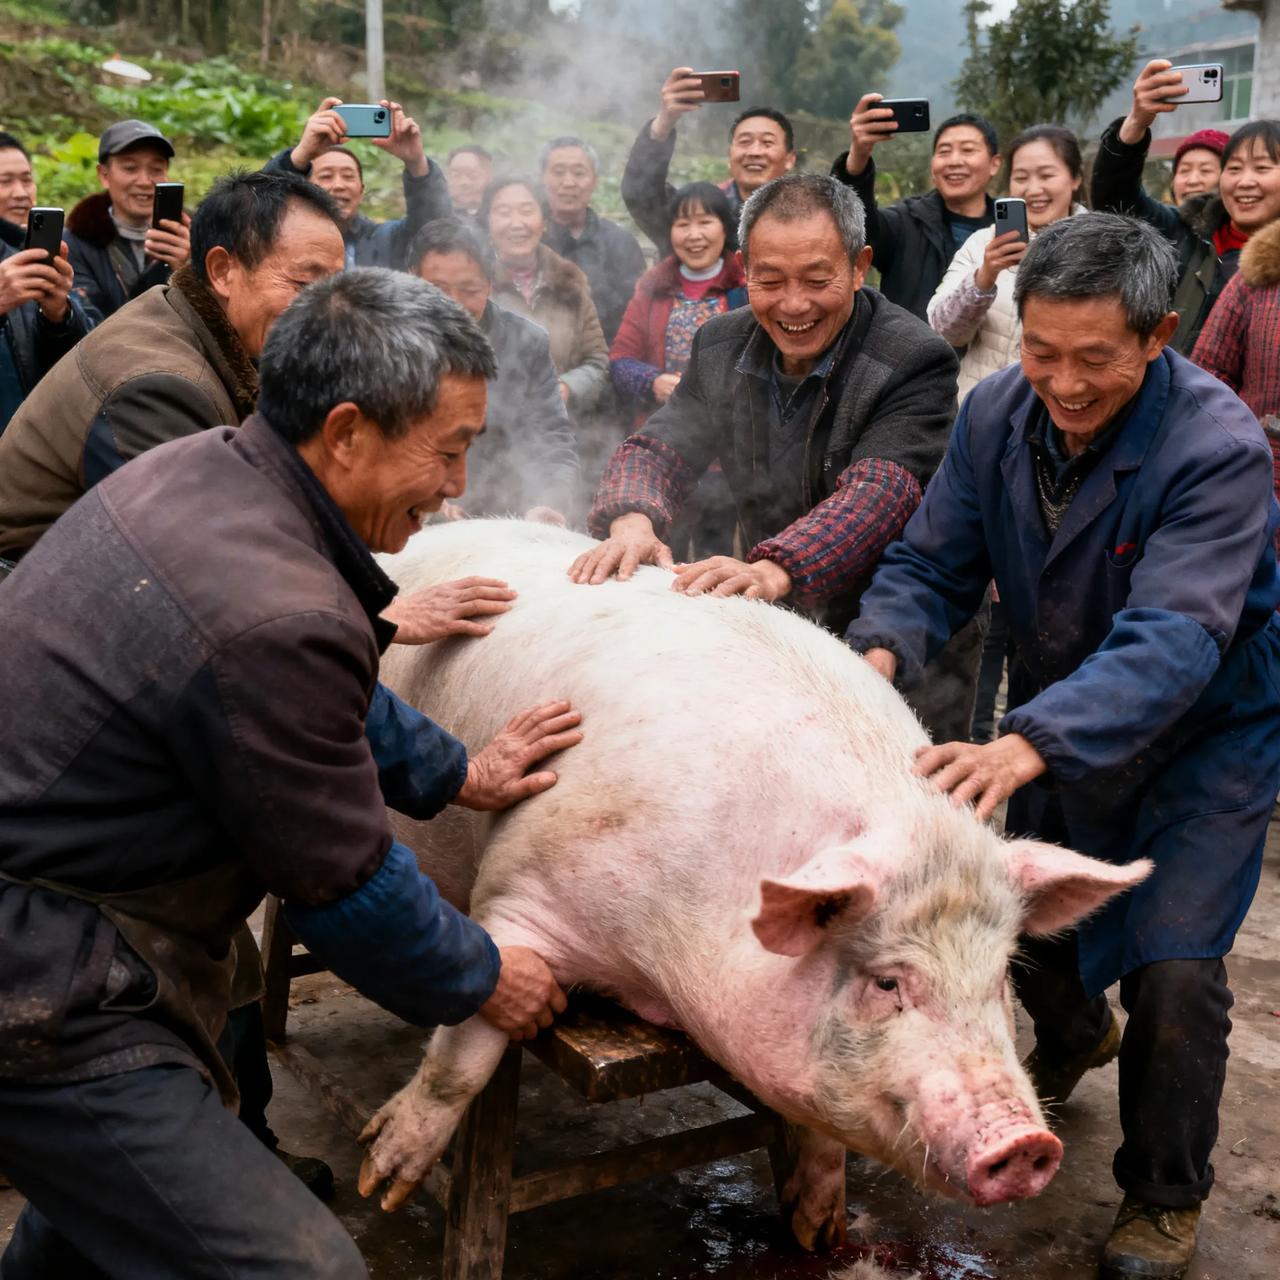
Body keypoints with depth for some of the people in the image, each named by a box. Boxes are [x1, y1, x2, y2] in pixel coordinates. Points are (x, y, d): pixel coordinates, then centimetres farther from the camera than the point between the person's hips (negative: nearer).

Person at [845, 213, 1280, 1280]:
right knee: (1023, 915, 10)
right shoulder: (997, 412, -13)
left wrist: (1029, 744, -55)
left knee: (1171, 970, -11)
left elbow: (1170, 640, -40)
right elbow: (932, 565, -11)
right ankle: (1074, 1035, 49)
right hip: (1064, 711, 5)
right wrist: (880, 650, -34)